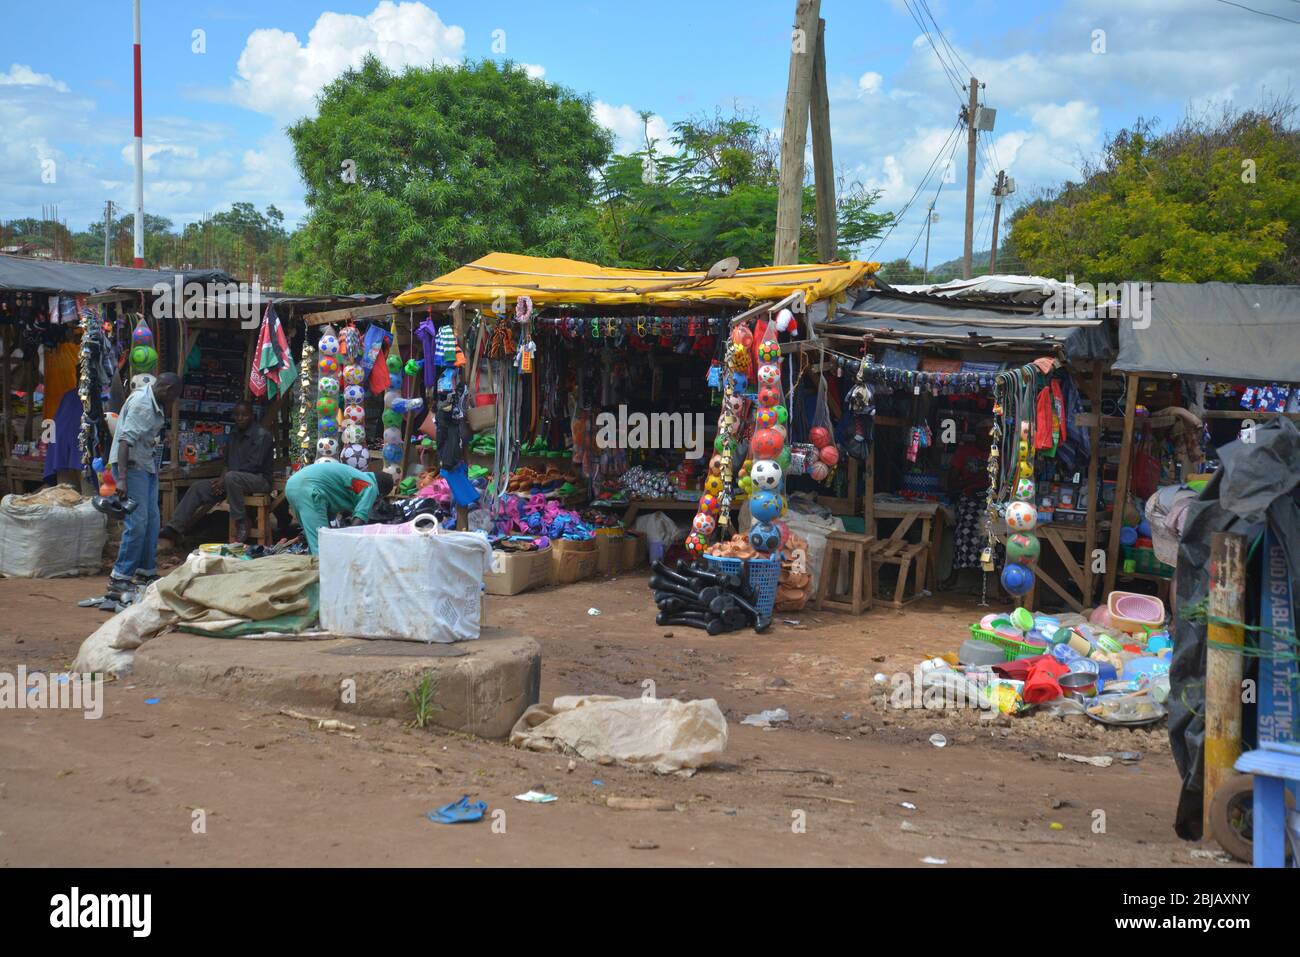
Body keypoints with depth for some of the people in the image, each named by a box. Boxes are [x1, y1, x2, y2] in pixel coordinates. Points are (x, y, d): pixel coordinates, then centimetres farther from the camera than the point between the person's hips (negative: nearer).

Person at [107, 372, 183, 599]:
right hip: (131, 465, -10)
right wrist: (122, 478, -33)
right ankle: (119, 578, -9)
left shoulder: (154, 403, 13)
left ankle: (146, 572, 22)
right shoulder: (141, 403, -18)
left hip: (147, 466, 10)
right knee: (137, 523, -13)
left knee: (152, 521, 12)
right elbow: (125, 440, -27)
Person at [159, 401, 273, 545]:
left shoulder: (262, 435, -10)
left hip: (260, 479, -8)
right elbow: (228, 463, 17)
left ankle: (241, 525, -29)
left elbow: (254, 465, -18)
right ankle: (174, 529, -10)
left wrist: (224, 479, -18)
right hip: (234, 480, 8)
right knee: (198, 488, -4)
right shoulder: (234, 434, 15)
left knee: (231, 477, -39)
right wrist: (221, 478, -6)